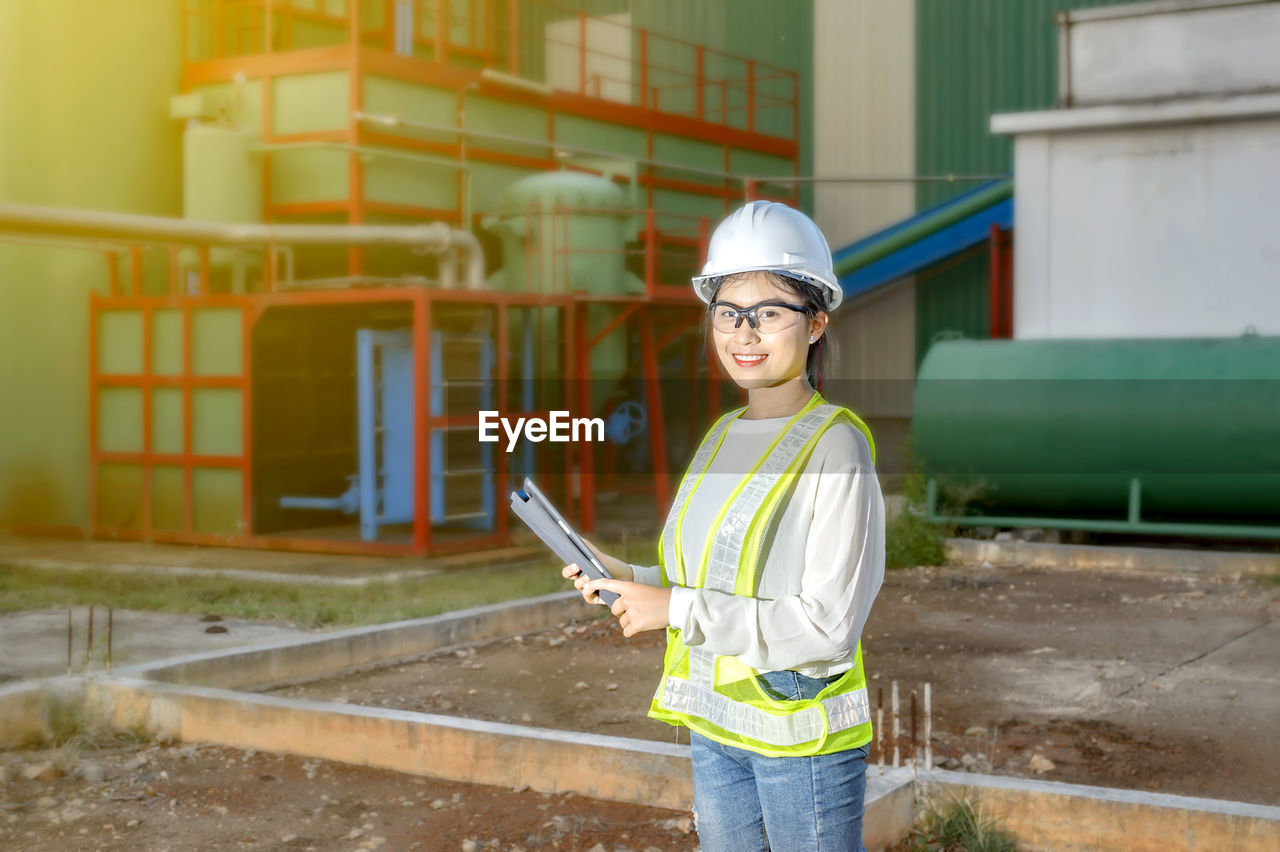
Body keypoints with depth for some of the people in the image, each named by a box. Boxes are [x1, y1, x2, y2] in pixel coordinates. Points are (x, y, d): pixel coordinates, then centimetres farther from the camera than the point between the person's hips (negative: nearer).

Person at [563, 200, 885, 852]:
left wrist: (676, 607, -18)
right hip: (715, 725, 7)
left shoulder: (836, 444, -14)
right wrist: (627, 578, 1)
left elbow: (829, 625, -20)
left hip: (803, 730, -7)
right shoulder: (723, 434, 10)